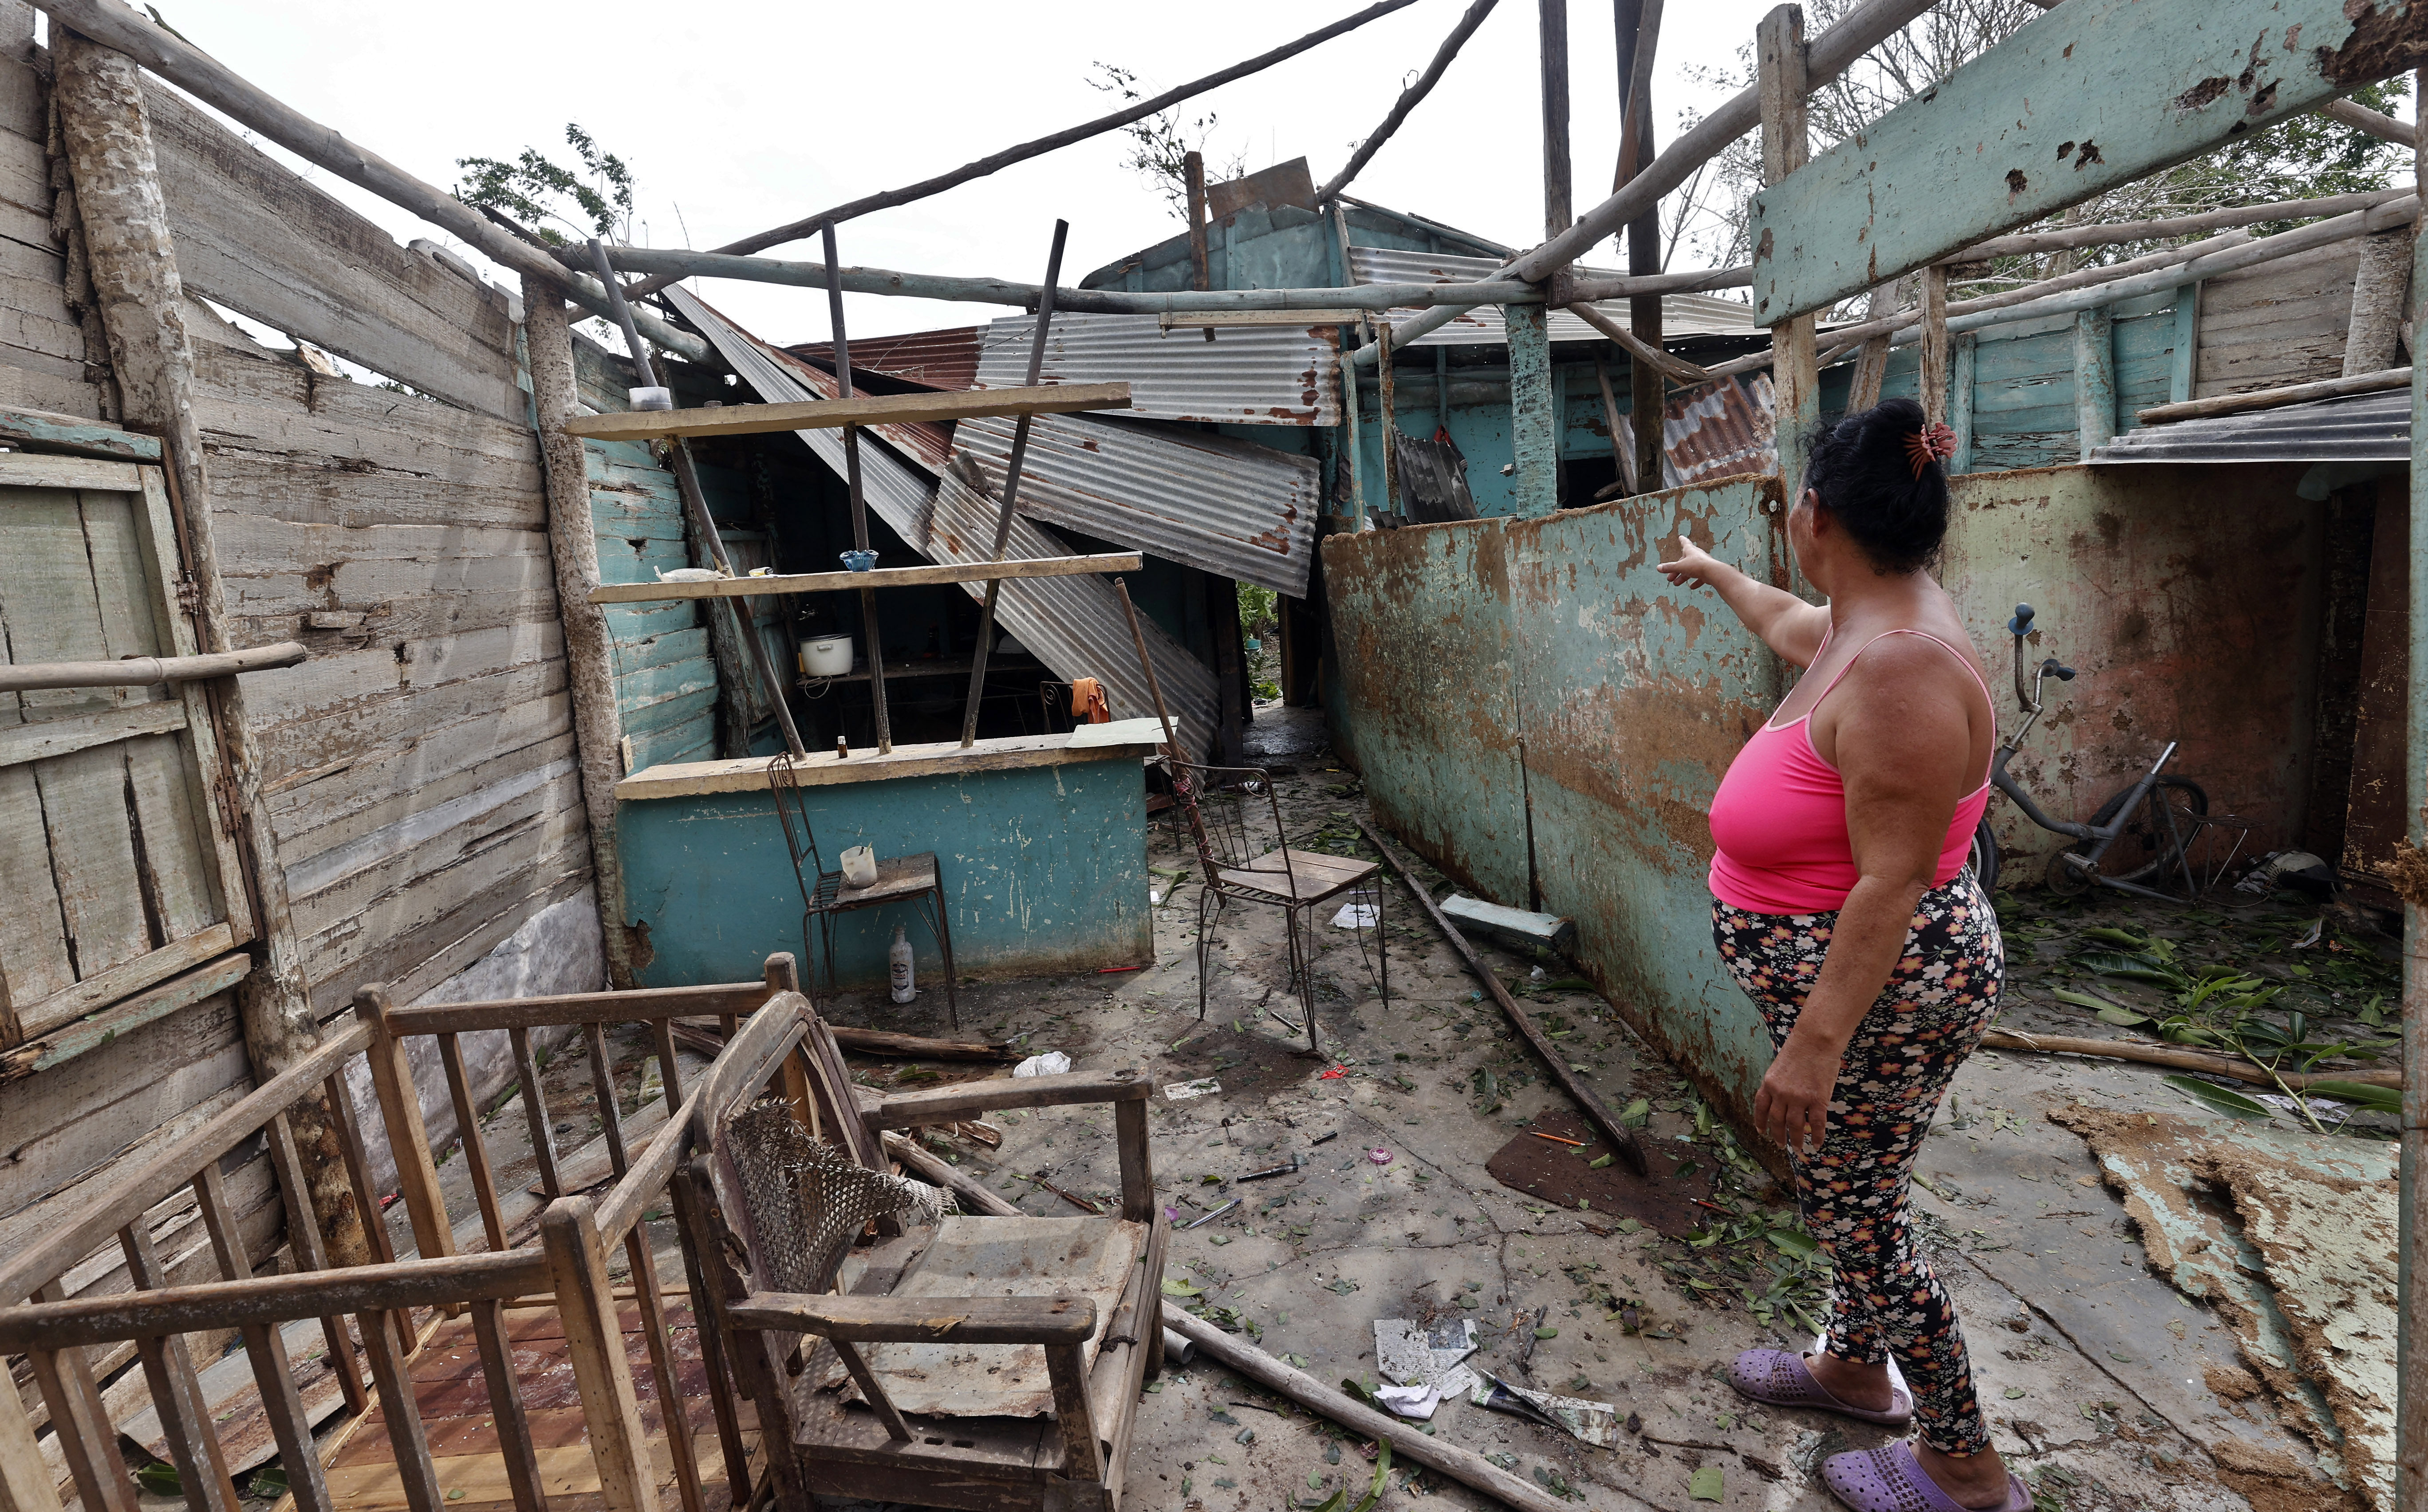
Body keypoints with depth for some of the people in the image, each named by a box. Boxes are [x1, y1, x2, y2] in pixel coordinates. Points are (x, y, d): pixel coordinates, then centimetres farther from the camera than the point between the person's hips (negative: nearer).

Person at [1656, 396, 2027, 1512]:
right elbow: (1789, 623, 28)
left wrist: (1814, 1043, -27)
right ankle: (1855, 1368, 47)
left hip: (1882, 996, -10)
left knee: (1853, 1212, 7)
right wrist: (1715, 573, 45)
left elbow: (1891, 885, -29)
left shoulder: (1901, 669, -28)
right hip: (1832, 977, 10)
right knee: (1845, 1194, 24)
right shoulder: (1864, 626, 2)